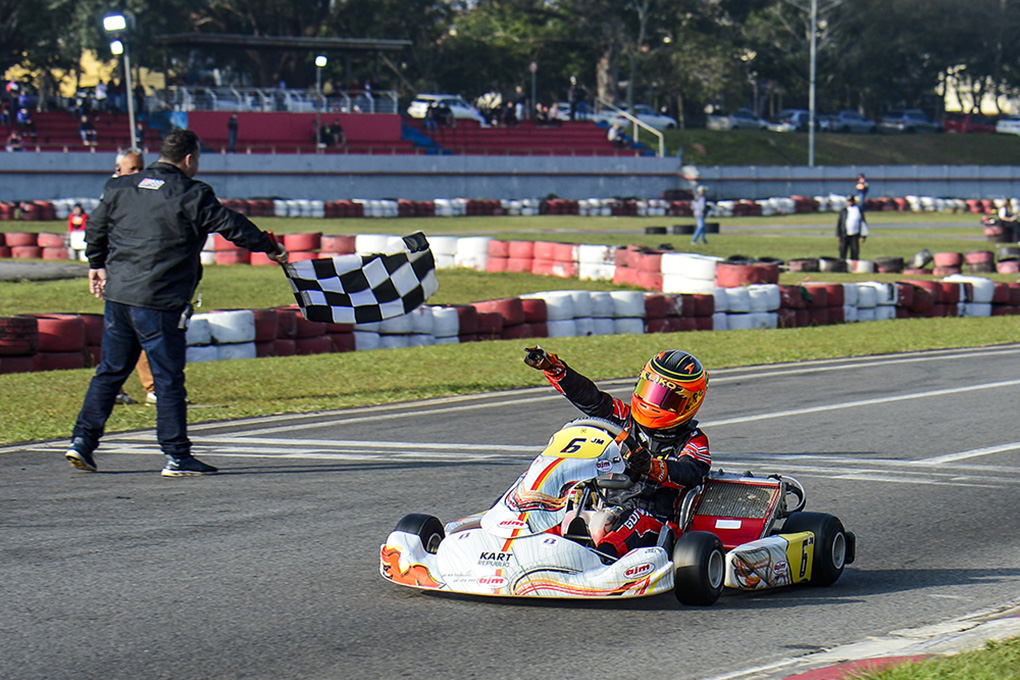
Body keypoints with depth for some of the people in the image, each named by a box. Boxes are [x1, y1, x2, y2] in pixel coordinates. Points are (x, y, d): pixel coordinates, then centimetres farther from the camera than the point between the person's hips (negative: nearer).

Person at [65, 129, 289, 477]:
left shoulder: (120, 187, 10)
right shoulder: (191, 194, -8)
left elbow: (96, 227, 20)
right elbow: (231, 225, -3)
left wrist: (97, 265, 37)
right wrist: (270, 246, 11)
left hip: (117, 293, 6)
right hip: (160, 301, -6)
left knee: (110, 370, 17)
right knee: (169, 378, 0)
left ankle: (82, 439, 14)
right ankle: (177, 456, 3)